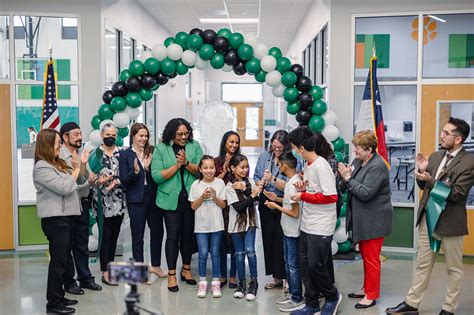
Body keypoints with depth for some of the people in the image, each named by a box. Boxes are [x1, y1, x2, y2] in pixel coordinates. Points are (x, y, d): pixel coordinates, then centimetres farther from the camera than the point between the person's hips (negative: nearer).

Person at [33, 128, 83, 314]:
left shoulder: (58, 163, 14)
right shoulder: (41, 167, -13)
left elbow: (72, 186, 20)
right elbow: (64, 188, -19)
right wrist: (76, 169, -8)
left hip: (67, 215, 9)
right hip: (55, 218, -9)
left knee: (63, 259, 14)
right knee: (58, 261, -5)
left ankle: (59, 297, 24)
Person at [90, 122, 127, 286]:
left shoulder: (122, 152, 6)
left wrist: (116, 181, -16)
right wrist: (98, 181, -22)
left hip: (118, 201, 3)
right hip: (102, 201, -3)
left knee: (114, 235, 10)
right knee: (105, 235, -3)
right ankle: (105, 273, 1)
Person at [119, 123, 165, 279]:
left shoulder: (152, 152, 4)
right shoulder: (125, 155, -2)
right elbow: (123, 179, -6)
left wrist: (148, 168, -16)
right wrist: (135, 171, -22)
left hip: (153, 197, 3)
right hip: (136, 199, -3)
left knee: (157, 231, 9)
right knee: (137, 236, 5)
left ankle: (155, 265, 26)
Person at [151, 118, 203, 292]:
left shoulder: (194, 146, 4)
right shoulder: (160, 149, -2)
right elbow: (157, 176, -10)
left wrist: (186, 162, -19)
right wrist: (177, 165, -15)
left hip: (191, 198, 2)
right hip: (171, 199, -2)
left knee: (189, 234, 11)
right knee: (173, 236, -1)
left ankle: (186, 269, 29)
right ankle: (171, 275, 12)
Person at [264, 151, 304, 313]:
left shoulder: (292, 184, -23)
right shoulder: (293, 180, 5)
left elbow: (295, 213, -22)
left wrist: (276, 206, -14)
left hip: (293, 231, -10)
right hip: (288, 230, 10)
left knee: (293, 265, 0)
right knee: (288, 262, 18)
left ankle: (298, 299, 10)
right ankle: (292, 293, 29)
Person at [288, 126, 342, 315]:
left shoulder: (321, 166, -17)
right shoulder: (307, 165, 10)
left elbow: (331, 196, -23)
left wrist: (303, 196, -17)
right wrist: (302, 188, 1)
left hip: (320, 227, -9)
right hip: (306, 225, 9)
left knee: (315, 265, -4)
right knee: (305, 264, 11)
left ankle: (332, 296, 21)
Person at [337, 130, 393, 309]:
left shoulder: (378, 166, -19)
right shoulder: (358, 161, 5)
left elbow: (365, 193, -24)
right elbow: (346, 187, 8)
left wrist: (348, 178, -21)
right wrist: (345, 178, -12)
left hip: (373, 220, -8)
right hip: (361, 219, 8)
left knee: (371, 258, 1)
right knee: (365, 256, 18)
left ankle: (371, 295, 13)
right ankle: (367, 289, 32)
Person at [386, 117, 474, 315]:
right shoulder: (435, 156, 6)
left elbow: (456, 193, -20)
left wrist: (430, 179, -25)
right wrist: (422, 171, -5)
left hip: (450, 221, -6)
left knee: (453, 268, 11)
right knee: (422, 264, 13)